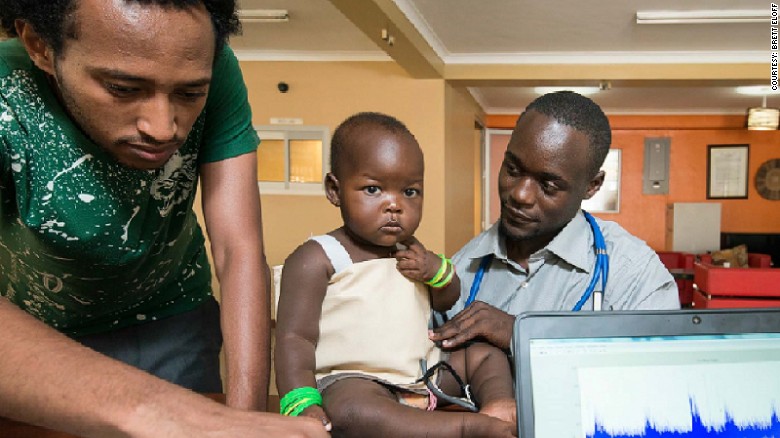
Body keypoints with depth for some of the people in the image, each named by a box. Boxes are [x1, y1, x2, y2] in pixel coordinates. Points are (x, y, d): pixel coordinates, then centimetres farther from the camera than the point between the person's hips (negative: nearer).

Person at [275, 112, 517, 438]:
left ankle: (498, 402, -13)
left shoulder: (410, 251, 12)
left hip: (424, 372, 8)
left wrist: (437, 270, 0)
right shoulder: (316, 259, -8)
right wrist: (301, 403, -28)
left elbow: (445, 301, 24)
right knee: (351, 411, -39)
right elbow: (294, 338, -13)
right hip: (350, 382, -7)